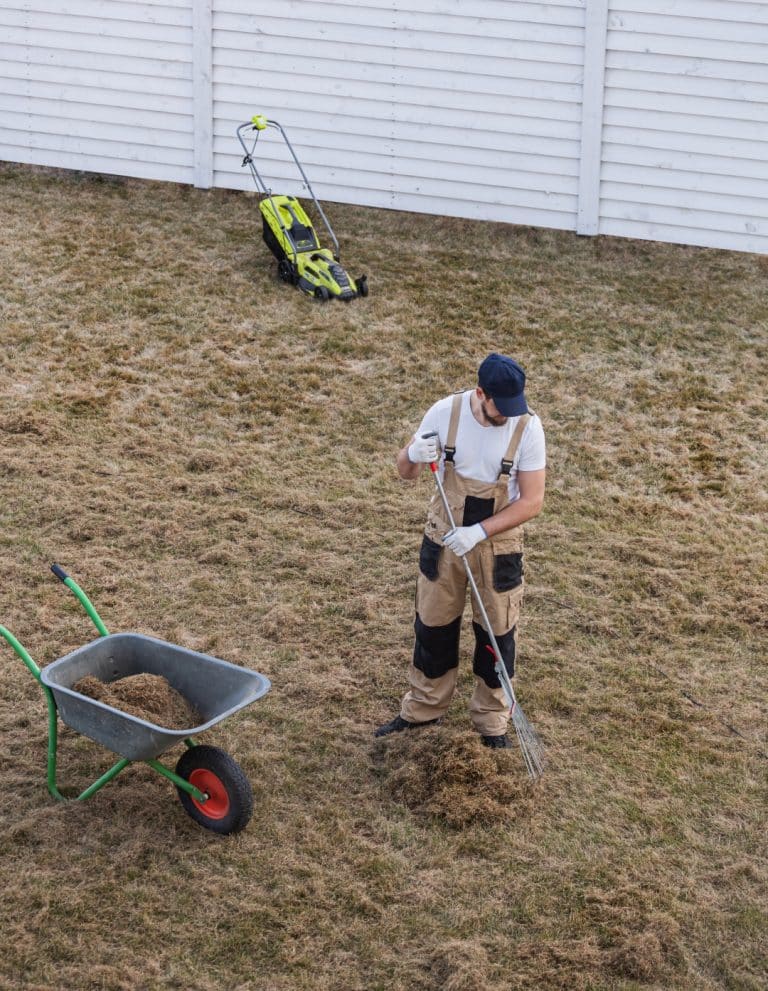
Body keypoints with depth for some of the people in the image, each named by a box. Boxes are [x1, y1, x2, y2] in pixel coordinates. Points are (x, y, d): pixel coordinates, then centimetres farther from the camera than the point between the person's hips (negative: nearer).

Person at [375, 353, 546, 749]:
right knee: (433, 626, 15)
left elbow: (531, 501, -18)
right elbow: (405, 472, -3)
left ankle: (491, 720, 30)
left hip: (498, 545, -1)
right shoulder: (445, 412, -16)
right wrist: (413, 455, -28)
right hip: (443, 539, 2)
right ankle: (423, 708, 35)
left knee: (496, 635, 11)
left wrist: (478, 532, -27)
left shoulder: (527, 427, -20)